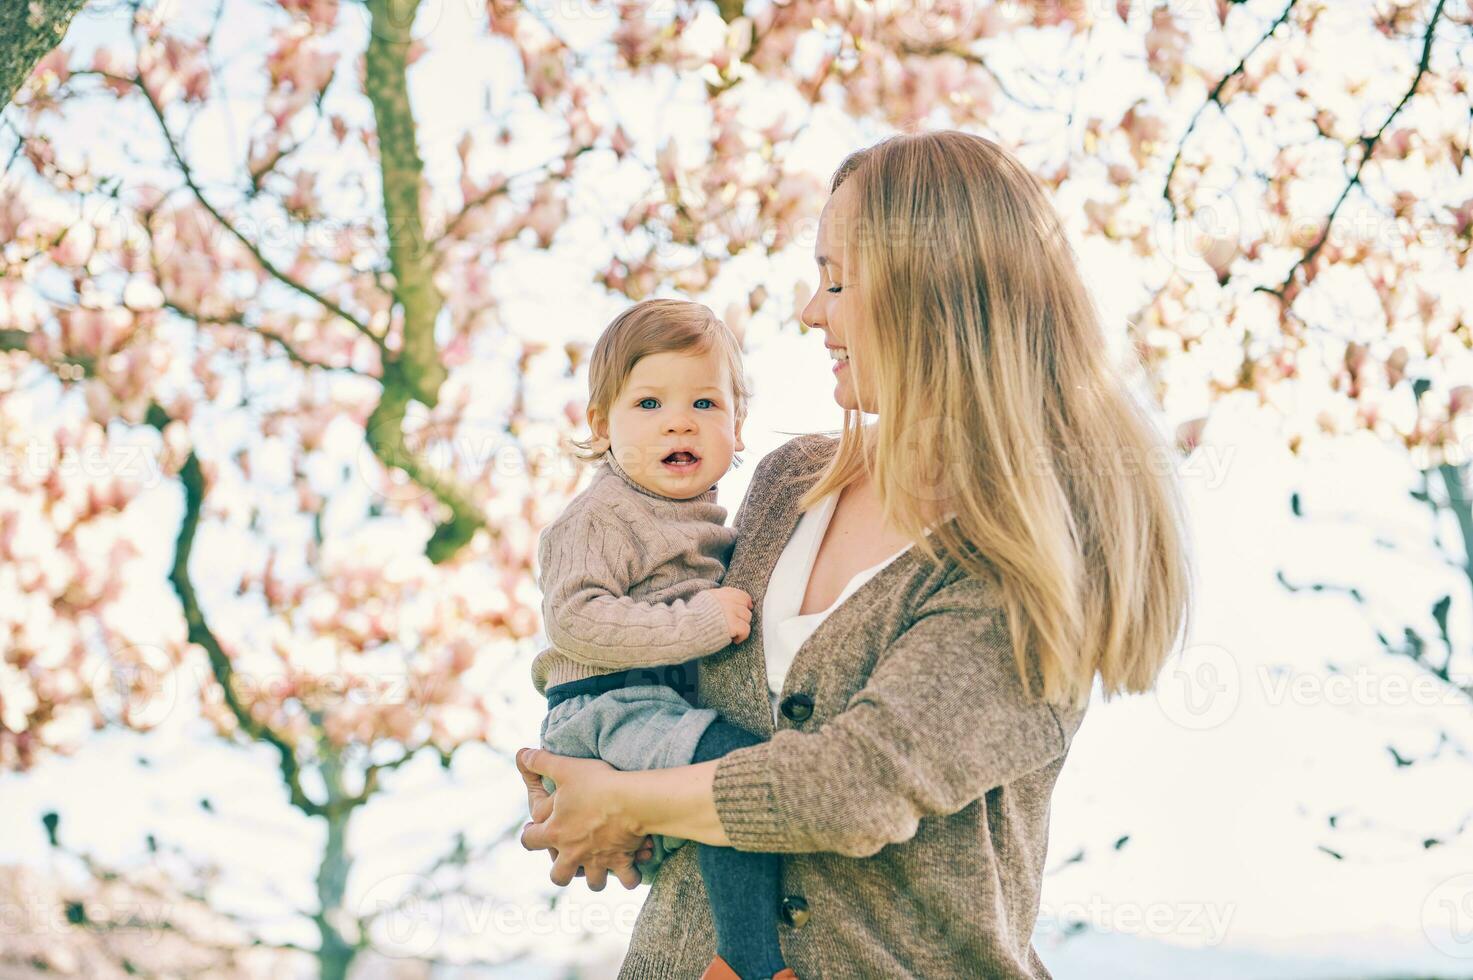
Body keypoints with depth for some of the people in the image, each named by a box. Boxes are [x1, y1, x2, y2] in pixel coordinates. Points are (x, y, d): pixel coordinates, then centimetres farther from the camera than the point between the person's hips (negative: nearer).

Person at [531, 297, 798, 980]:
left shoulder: (706, 520, 20)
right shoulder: (599, 519, -8)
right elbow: (574, 619, -21)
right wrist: (696, 623, -24)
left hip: (680, 706, 10)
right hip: (610, 709, -9)